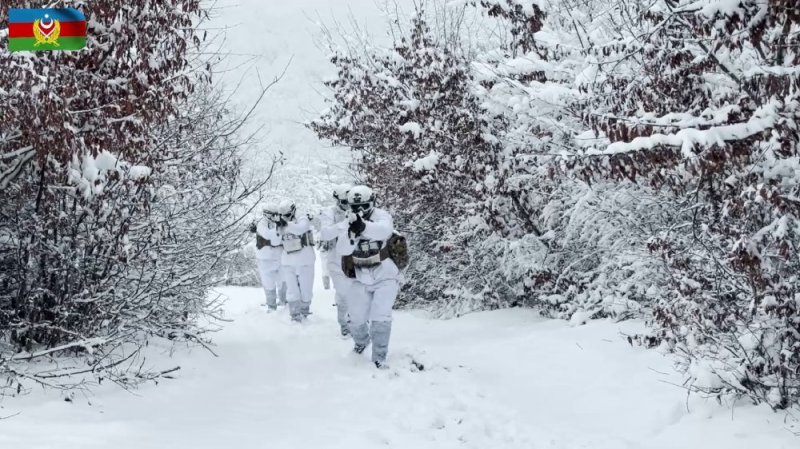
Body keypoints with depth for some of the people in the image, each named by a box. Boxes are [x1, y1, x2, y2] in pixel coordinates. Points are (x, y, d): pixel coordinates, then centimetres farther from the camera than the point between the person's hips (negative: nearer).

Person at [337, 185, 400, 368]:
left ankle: (379, 357, -1)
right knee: (356, 319, 10)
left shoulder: (381, 216, -17)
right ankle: (361, 342, 43)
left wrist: (363, 226, -62)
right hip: (362, 279, 4)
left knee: (380, 317, -17)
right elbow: (342, 249, -17)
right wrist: (352, 235, -40)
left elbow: (385, 230, -42)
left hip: (385, 277, -4)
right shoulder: (350, 223, -4)